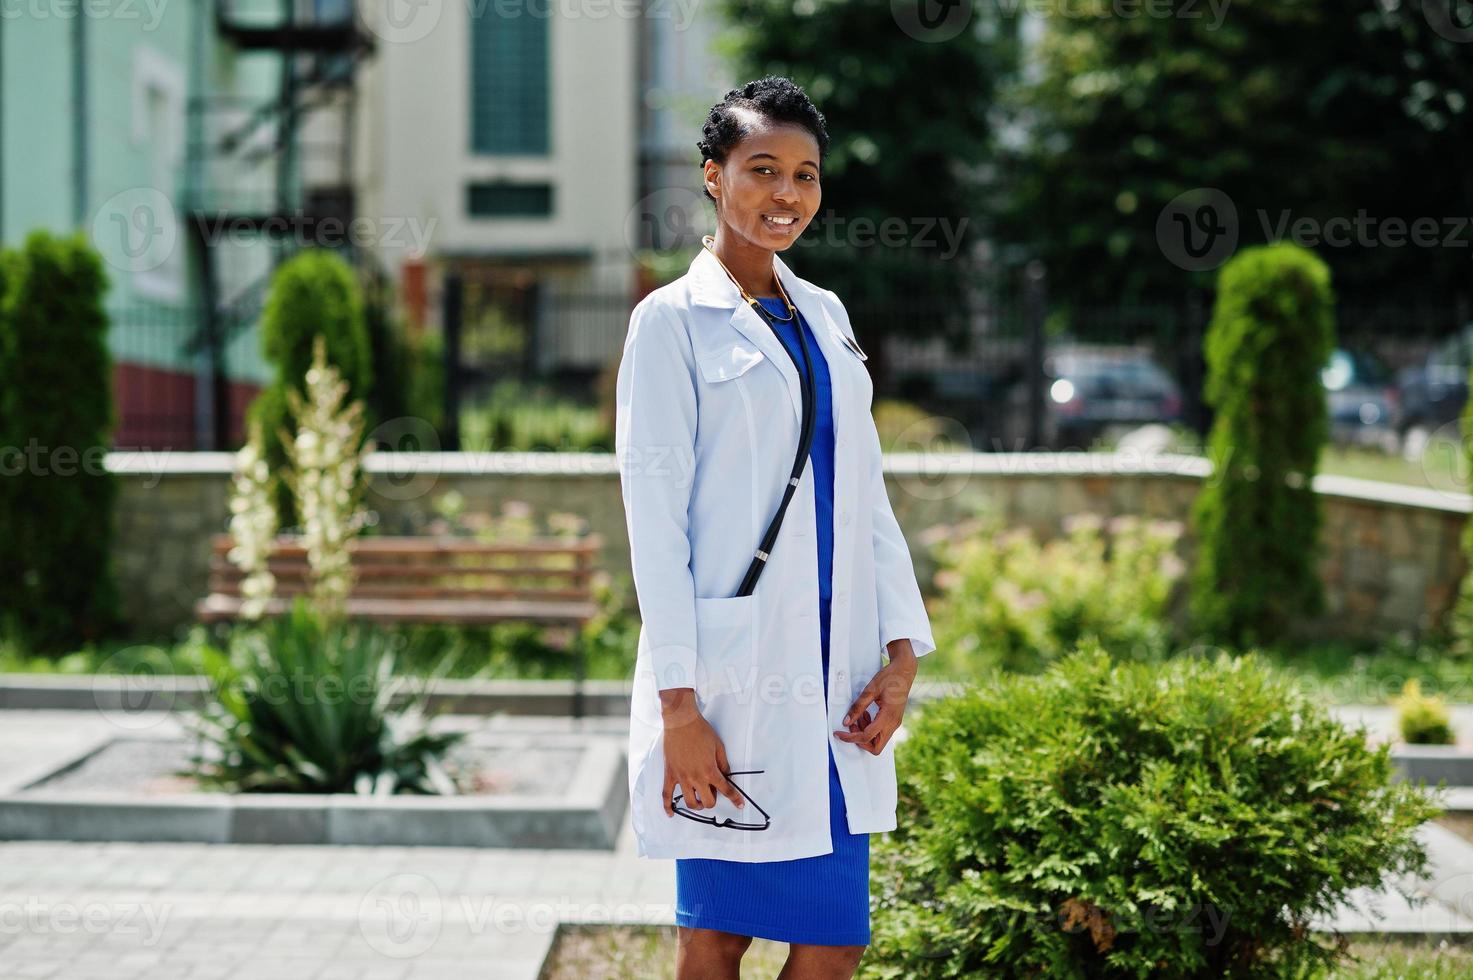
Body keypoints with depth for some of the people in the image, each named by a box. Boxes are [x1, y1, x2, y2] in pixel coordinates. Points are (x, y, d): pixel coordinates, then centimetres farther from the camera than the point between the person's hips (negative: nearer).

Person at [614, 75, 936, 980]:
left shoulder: (826, 315, 15)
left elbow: (865, 492, 15)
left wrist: (902, 649, 3)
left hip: (834, 679, 6)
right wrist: (679, 704, -14)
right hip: (732, 677, -6)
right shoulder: (673, 320, -3)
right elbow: (655, 514, -8)